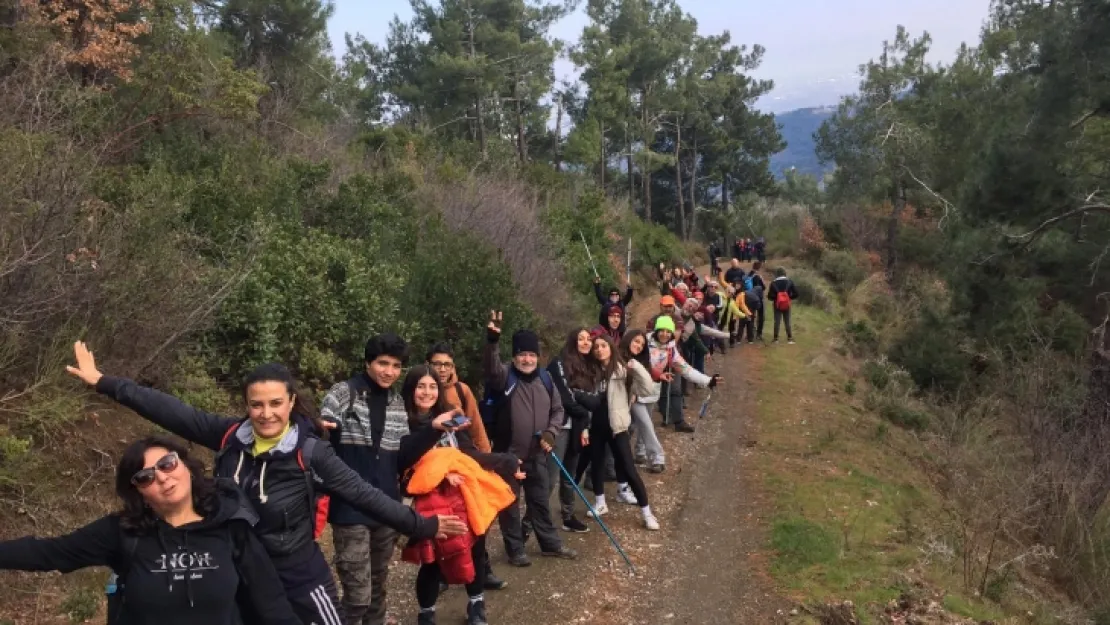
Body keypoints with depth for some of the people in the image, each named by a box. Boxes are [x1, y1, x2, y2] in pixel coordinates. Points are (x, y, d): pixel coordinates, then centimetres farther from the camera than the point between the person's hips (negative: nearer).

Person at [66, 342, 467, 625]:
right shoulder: (230, 436, -7)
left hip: (297, 577, -4)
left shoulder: (310, 452, -17)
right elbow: (172, 411, -6)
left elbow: (362, 494, -16)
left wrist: (421, 526, -19)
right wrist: (102, 382, -4)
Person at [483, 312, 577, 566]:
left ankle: (550, 543, 33)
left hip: (537, 455, 4)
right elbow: (490, 367, -36)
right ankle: (515, 550, 22)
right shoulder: (505, 376, -12)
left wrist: (550, 433, -6)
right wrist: (492, 340, -53)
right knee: (509, 504, 7)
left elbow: (558, 410, 11)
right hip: (508, 454, -4)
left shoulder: (545, 379, 2)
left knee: (541, 501, 18)